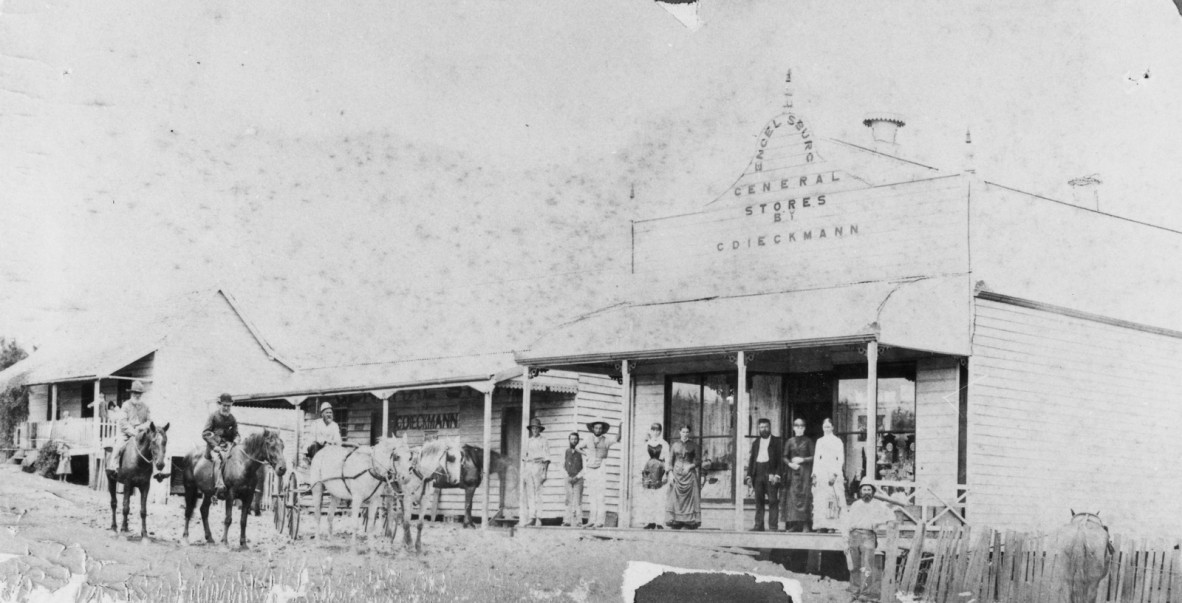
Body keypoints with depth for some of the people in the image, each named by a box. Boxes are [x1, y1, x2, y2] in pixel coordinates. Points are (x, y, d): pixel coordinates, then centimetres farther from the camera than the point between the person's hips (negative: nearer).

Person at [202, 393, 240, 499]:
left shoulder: (232, 419, 15)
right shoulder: (213, 416, 3)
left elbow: (236, 434, 21)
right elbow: (205, 433, -1)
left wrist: (235, 442, -3)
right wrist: (215, 446, -12)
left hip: (227, 446, 5)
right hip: (214, 445, -5)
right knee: (217, 460, -32)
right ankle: (219, 486, -41)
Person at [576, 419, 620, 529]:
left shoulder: (606, 440, 4)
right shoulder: (588, 440, 12)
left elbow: (617, 439, -8)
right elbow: (578, 447, 24)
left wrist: (620, 429, -24)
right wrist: (586, 454, 9)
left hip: (601, 469, -4)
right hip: (590, 469, 4)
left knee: (600, 496, -8)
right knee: (593, 496, 7)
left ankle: (600, 521, -10)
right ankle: (592, 520, 9)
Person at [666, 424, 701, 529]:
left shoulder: (694, 445, 5)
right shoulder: (675, 445, 10)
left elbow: (698, 461, 2)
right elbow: (670, 461, 9)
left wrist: (690, 466, -14)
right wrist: (670, 474, -3)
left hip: (689, 473, -2)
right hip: (677, 473, 2)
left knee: (690, 498, -7)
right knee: (675, 498, -4)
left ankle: (690, 523, -8)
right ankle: (676, 522, -4)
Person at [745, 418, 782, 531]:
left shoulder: (777, 442, 5)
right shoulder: (755, 443, 18)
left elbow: (780, 459, -1)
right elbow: (751, 460, 17)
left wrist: (777, 475, -12)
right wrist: (749, 475, 7)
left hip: (771, 474, -4)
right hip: (758, 474, 4)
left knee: (773, 500, -6)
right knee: (759, 501, 3)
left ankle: (773, 526, -6)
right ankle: (758, 525, 4)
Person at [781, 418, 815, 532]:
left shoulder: (808, 441, 6)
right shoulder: (790, 441, 11)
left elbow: (813, 457, 2)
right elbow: (785, 457, 9)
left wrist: (803, 460, -12)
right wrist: (790, 464, -9)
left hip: (805, 472, -2)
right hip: (792, 471, 2)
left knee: (804, 496, -9)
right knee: (792, 497, -4)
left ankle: (805, 525, -9)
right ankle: (792, 525, -4)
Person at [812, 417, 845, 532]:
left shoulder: (837, 441, 4)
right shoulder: (819, 441, 18)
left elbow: (841, 459, -3)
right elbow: (816, 458, 17)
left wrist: (834, 474, -14)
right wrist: (814, 474, 5)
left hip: (833, 474, -4)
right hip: (820, 473, 4)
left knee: (832, 500, -10)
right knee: (819, 500, -3)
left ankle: (831, 526, -11)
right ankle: (821, 526, -4)